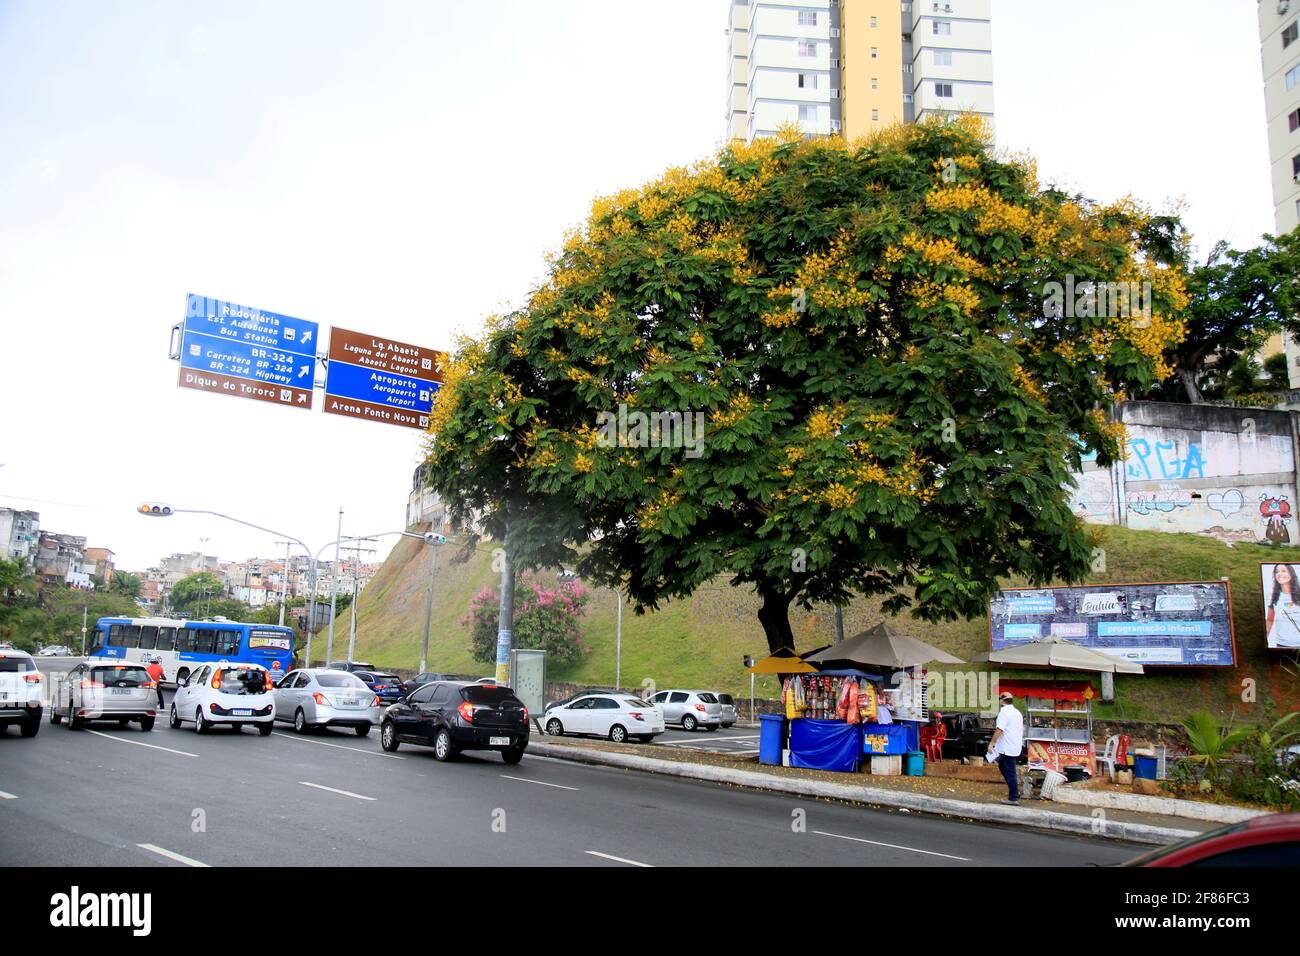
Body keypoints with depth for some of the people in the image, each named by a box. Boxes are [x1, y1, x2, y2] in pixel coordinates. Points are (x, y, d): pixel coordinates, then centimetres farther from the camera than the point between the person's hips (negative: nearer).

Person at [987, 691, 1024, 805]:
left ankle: (1014, 798, 0)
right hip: (1016, 747, 8)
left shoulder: (1004, 712, -14)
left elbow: (999, 730, -21)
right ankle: (1014, 790, 17)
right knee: (1003, 766, 18)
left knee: (1009, 772, -3)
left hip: (1007, 748, -8)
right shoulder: (1017, 712, 14)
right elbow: (1021, 730, 21)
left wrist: (992, 743, -17)